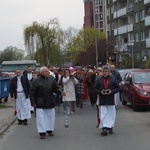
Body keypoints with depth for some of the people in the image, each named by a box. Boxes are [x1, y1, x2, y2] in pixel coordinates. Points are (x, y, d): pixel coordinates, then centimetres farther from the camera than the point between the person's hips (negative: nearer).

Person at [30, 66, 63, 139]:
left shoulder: (51, 79, 5)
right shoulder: (36, 81, -7)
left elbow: (56, 88, 10)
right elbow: (32, 93, -6)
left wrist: (60, 92, -10)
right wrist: (33, 102, -9)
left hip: (50, 102, 4)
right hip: (40, 104, -4)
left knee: (51, 116, 11)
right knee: (41, 118, -2)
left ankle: (49, 130, 27)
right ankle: (42, 132, 5)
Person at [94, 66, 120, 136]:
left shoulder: (113, 79, 1)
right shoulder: (99, 80, 2)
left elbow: (118, 88, 4)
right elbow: (95, 89, 5)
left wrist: (112, 91, -13)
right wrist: (100, 92, -13)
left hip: (111, 100, 1)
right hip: (102, 100, -1)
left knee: (111, 114, 8)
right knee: (103, 115, -6)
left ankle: (110, 128, 21)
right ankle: (104, 128, -7)